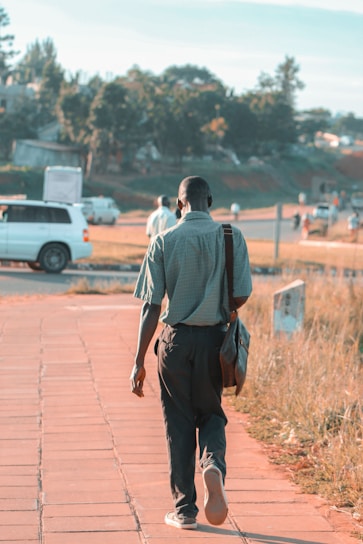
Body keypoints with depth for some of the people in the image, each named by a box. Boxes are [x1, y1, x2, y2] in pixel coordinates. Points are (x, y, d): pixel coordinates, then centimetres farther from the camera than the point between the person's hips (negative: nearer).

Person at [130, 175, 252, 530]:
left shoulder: (164, 241, -5)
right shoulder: (231, 237, -3)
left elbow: (151, 306, -7)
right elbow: (242, 296, -5)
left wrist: (139, 361, -3)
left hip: (175, 338, -1)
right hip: (214, 339, 1)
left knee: (179, 422, 10)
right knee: (211, 413, 17)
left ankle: (184, 509, 13)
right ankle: (214, 465, -14)